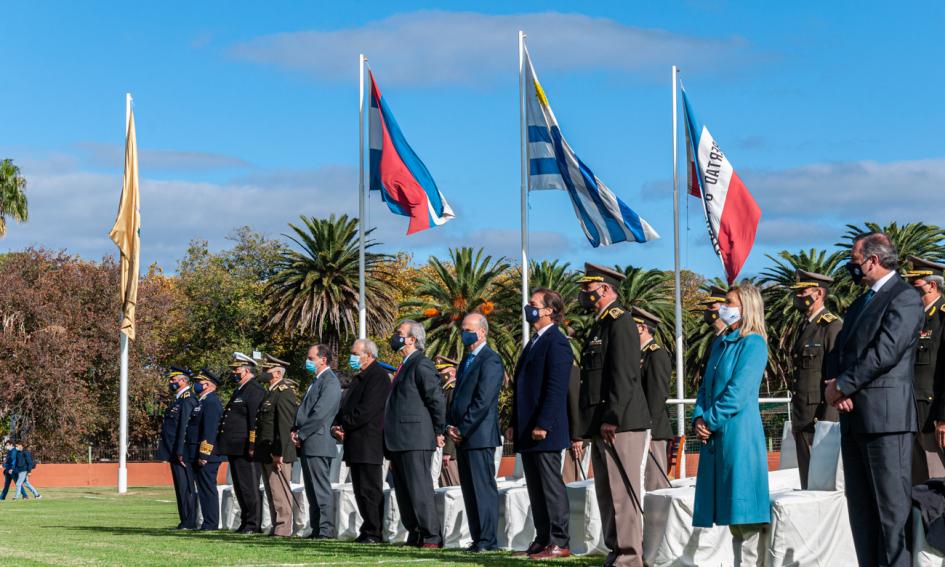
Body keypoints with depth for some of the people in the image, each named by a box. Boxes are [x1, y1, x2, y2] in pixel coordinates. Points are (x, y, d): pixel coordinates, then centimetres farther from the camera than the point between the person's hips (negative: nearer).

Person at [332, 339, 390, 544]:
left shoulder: (378, 376, -11)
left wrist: (344, 425, -12)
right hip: (356, 445, 10)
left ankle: (375, 533, -5)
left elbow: (366, 410, -20)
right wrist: (337, 426, 3)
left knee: (370, 490, -8)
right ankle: (368, 530, 16)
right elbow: (347, 407, 21)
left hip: (369, 444, -10)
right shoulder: (359, 378, 20)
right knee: (361, 490, 11)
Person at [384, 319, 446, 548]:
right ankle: (415, 537, 15)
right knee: (403, 493, 10)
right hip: (399, 443, 10)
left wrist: (438, 432, -10)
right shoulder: (405, 366, 21)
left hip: (416, 441, -10)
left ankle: (432, 538, -7)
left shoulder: (421, 364, -10)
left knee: (420, 491, -10)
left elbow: (437, 398, -15)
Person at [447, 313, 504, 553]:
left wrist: (462, 429, -15)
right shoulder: (466, 360, 20)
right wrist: (450, 426, 7)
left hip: (479, 435, -9)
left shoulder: (490, 360, -10)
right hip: (462, 437, 9)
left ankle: (488, 540, -5)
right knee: (469, 489, 9)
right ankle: (478, 538, 12)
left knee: (483, 487, -7)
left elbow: (483, 401, -17)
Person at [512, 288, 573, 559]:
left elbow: (556, 389, -18)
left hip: (544, 431, -10)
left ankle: (560, 542, -2)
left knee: (551, 486, -6)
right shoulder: (534, 342, 19)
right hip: (528, 432, 10)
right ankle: (542, 540, 16)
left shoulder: (556, 342, -11)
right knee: (536, 488, 11)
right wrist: (516, 425, 19)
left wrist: (542, 425, -22)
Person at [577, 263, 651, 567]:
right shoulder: (599, 325, 21)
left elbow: (624, 375, -17)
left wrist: (612, 418, -21)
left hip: (620, 424, -10)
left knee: (623, 493, -9)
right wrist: (593, 424, 18)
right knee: (607, 494, 12)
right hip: (601, 426, 10)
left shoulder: (620, 322, -9)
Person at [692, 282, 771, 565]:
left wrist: (711, 421, -10)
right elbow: (706, 386, 18)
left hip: (739, 433, -8)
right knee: (732, 513, 10)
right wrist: (699, 419, 2)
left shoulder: (753, 343, -7)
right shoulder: (720, 343, 18)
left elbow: (738, 392, -14)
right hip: (714, 436, 8)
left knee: (745, 511, -8)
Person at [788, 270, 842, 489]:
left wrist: (827, 421, -20)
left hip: (822, 416, -9)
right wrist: (796, 418, 17)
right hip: (802, 420, 9)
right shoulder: (804, 327, 18)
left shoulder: (833, 327, -10)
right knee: (807, 483, 11)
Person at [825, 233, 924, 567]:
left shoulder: (904, 298, -6)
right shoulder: (861, 303, 22)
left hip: (885, 415, -9)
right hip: (853, 415, 9)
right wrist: (835, 387, -1)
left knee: (891, 505, -8)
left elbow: (885, 352, -16)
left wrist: (842, 385, -11)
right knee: (861, 507, 9)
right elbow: (839, 351, 19)